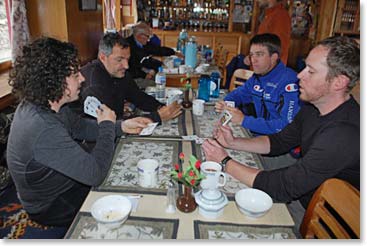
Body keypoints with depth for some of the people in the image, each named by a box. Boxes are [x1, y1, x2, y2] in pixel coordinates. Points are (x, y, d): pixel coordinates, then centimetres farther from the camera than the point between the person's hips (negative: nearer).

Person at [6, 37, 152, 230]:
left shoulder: (42, 104, -11)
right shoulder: (43, 128, -39)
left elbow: (80, 126, 5)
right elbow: (95, 174, -35)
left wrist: (121, 126, -8)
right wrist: (107, 126, -22)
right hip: (50, 205, -7)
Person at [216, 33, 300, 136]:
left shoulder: (289, 82, -22)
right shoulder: (257, 77, 5)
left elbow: (288, 126, -31)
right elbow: (239, 93, 21)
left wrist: (244, 120, -29)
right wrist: (224, 104, -2)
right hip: (255, 134, 8)